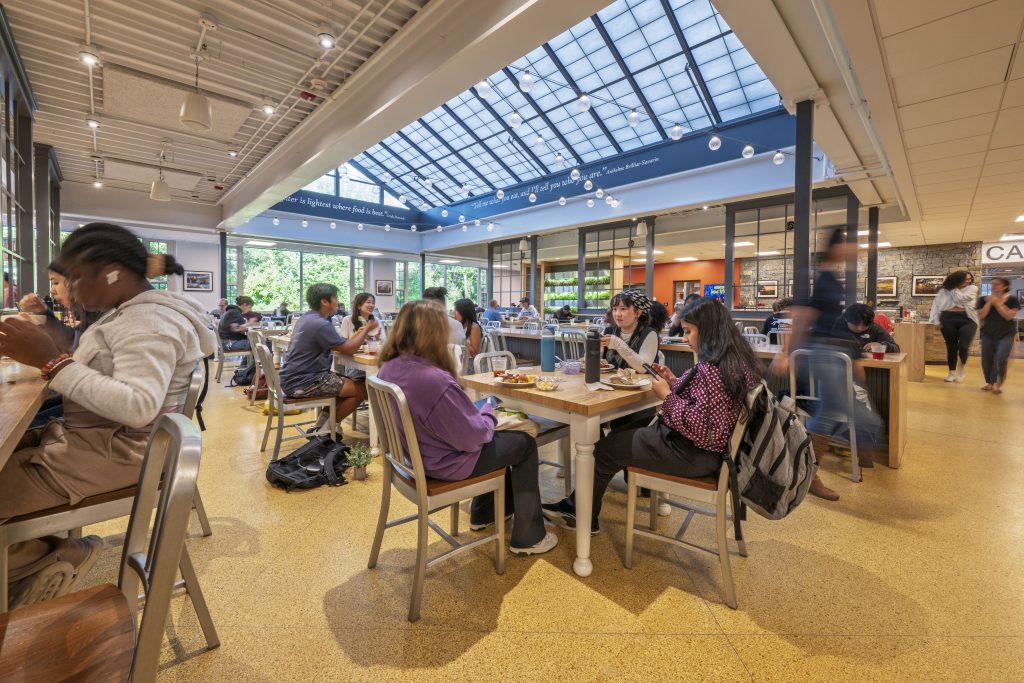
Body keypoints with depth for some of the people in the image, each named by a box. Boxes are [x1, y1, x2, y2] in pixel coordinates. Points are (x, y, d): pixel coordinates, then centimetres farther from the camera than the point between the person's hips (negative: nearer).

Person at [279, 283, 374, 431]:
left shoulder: (307, 318, 11)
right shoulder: (320, 324, -21)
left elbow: (339, 345, 16)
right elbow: (349, 349, -16)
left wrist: (359, 333, 13)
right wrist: (367, 330, -3)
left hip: (293, 378, 11)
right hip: (302, 382, -11)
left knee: (346, 382, 24)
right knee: (361, 389, -9)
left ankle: (321, 427, 18)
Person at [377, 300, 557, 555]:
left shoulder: (389, 369, -8)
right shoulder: (436, 380, -35)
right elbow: (473, 438, -26)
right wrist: (488, 412, -7)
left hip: (415, 453, 9)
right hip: (444, 463, -8)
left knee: (498, 438, 28)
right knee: (525, 443, 9)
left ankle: (483, 514, 44)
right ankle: (528, 538, 21)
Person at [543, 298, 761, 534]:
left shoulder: (712, 367, -27)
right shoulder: (736, 359, 5)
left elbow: (703, 429, -30)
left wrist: (667, 395, -19)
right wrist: (675, 382, 2)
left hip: (694, 453, -10)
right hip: (703, 445, 10)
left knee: (605, 449, 3)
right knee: (621, 434, 17)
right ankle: (577, 506, 26)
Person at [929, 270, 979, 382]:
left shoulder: (972, 288, 7)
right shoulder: (944, 290, 9)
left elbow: (960, 299, -10)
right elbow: (936, 304, 6)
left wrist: (954, 288, 5)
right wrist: (936, 320, -2)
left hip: (967, 319, -1)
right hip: (948, 319, 1)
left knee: (963, 346, -13)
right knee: (951, 347, 7)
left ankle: (962, 366, 15)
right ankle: (952, 372, 18)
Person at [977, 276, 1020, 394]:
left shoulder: (1012, 300, -2)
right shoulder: (984, 300, 2)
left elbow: (1009, 316, -14)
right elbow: (981, 316, -8)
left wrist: (997, 303, -14)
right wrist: (989, 302, -14)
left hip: (1006, 334, -2)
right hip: (988, 334, 2)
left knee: (1001, 359, -15)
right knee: (986, 360, 2)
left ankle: (998, 384, 0)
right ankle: (989, 383, 18)